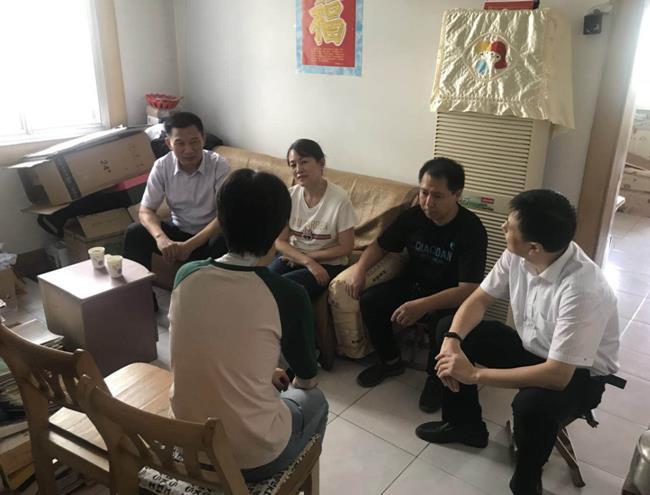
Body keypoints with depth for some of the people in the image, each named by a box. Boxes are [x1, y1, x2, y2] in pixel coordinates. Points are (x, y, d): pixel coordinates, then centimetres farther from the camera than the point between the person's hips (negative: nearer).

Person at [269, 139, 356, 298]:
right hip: (292, 257, 4)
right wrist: (307, 261, -19)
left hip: (327, 264, -4)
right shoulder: (289, 195, -5)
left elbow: (346, 248, -12)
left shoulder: (340, 199, -17)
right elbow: (280, 242, -2)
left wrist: (303, 257, -10)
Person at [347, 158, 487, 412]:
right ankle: (391, 361, 8)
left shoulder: (471, 229, -24)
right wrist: (359, 267, -18)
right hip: (413, 284, 5)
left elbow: (469, 290, -30)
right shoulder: (413, 216, -9)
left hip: (450, 297, -4)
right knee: (369, 301, -17)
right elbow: (380, 245, 4)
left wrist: (424, 305, -45)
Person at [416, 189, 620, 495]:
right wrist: (452, 341, -24)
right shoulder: (516, 256, -16)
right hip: (531, 348, 7)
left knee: (531, 405, -38)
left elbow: (558, 375, -38)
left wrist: (474, 374, -35)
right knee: (448, 330, -4)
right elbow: (479, 299, -4)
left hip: (580, 374, -7)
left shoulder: (583, 291, -37)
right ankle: (465, 424, 16)